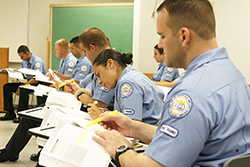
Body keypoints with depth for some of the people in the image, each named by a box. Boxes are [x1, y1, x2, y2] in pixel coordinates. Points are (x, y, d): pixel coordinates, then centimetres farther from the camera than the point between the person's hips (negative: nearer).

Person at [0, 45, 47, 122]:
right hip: (27, 82, 9)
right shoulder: (24, 61, 8)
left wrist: (21, 86, -28)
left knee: (23, 90, -37)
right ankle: (10, 113, -4)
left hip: (38, 84, -9)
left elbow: (36, 79, -27)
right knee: (6, 86, -4)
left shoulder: (37, 61, -19)